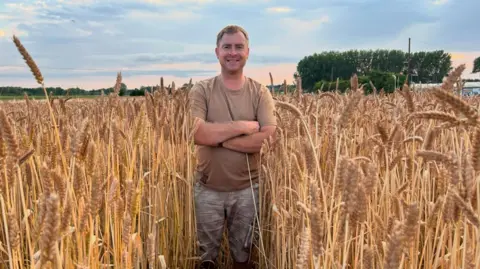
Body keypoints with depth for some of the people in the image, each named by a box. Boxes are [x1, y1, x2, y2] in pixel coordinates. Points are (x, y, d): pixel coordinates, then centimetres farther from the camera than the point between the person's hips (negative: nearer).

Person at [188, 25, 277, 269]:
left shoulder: (260, 93, -3)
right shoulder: (201, 90, -6)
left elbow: (268, 137, -17)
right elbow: (196, 133, -21)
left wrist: (218, 137, -19)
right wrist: (243, 126, -19)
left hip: (247, 189, 1)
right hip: (208, 189, 0)